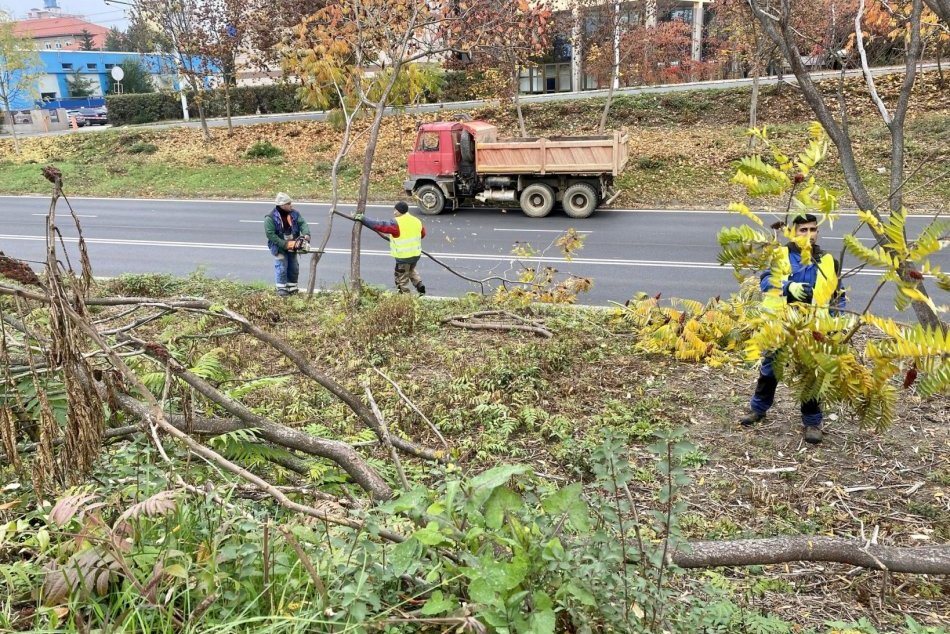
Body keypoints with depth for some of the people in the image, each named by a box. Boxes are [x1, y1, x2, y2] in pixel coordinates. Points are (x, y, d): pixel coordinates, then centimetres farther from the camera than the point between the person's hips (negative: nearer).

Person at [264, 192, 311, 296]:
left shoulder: (294, 214, -2)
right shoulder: (270, 218, -18)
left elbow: (303, 223, -11)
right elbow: (270, 234, -21)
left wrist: (306, 235, -32)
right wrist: (284, 244, -24)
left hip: (292, 247, 6)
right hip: (279, 248, -5)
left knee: (294, 268, 12)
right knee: (281, 268, -2)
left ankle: (292, 288, 25)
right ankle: (281, 289, 9)